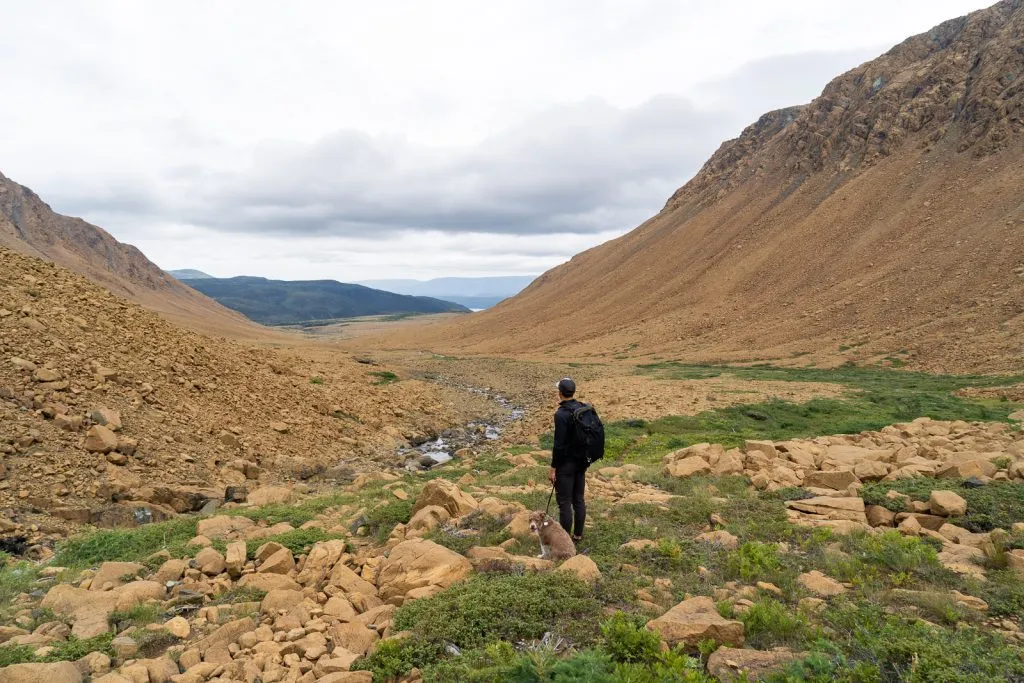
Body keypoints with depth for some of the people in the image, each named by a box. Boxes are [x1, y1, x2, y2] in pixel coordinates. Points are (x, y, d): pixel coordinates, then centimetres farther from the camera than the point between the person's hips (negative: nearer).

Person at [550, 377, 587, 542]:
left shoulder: (561, 414, -20)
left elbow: (559, 444, -21)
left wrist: (553, 467, -13)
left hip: (566, 464, -8)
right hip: (581, 462, 8)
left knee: (564, 502, 0)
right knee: (579, 499, 15)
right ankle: (578, 534, 25)